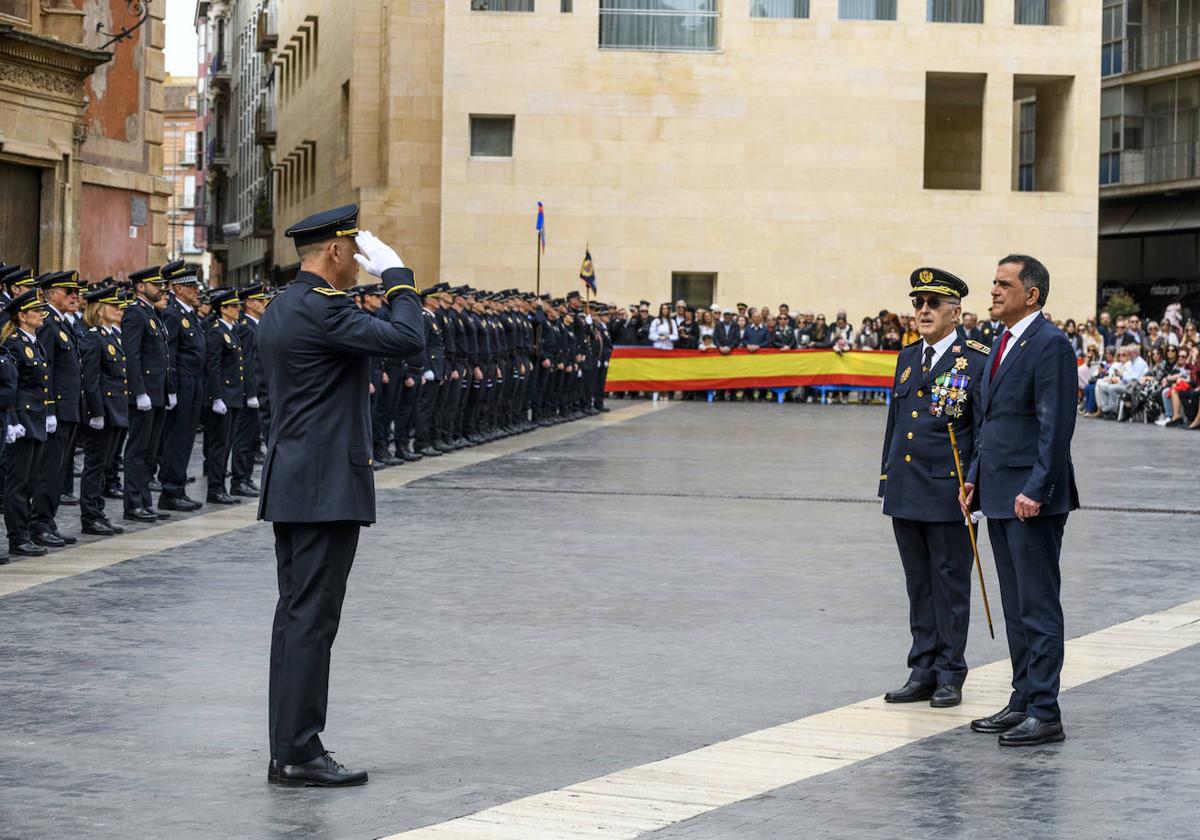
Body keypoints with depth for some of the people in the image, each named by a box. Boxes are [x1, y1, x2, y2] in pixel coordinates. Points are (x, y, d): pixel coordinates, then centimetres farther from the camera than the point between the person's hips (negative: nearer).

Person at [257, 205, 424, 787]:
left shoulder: (279, 309, 15)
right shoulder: (320, 309, -16)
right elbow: (408, 339, -21)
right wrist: (396, 274, -9)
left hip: (290, 485, 10)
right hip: (327, 487, -10)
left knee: (296, 614, 11)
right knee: (312, 617, -8)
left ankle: (288, 750, 15)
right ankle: (299, 753, -6)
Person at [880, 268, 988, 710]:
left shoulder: (978, 360, -7)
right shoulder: (907, 357, 13)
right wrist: (887, 478, 16)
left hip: (949, 492, -6)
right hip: (905, 490, 6)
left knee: (950, 585, 2)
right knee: (918, 585, 11)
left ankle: (950, 676, 10)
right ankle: (923, 672, 18)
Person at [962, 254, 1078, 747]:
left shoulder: (1050, 345, -13)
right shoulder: (1003, 345, 16)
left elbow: (1056, 425, -19)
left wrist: (1036, 490, -22)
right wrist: (974, 478, 15)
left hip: (1032, 500, -10)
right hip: (999, 497, 10)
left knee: (1038, 606, -6)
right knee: (1015, 607, 14)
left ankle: (1044, 713, -3)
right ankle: (1022, 702, 20)